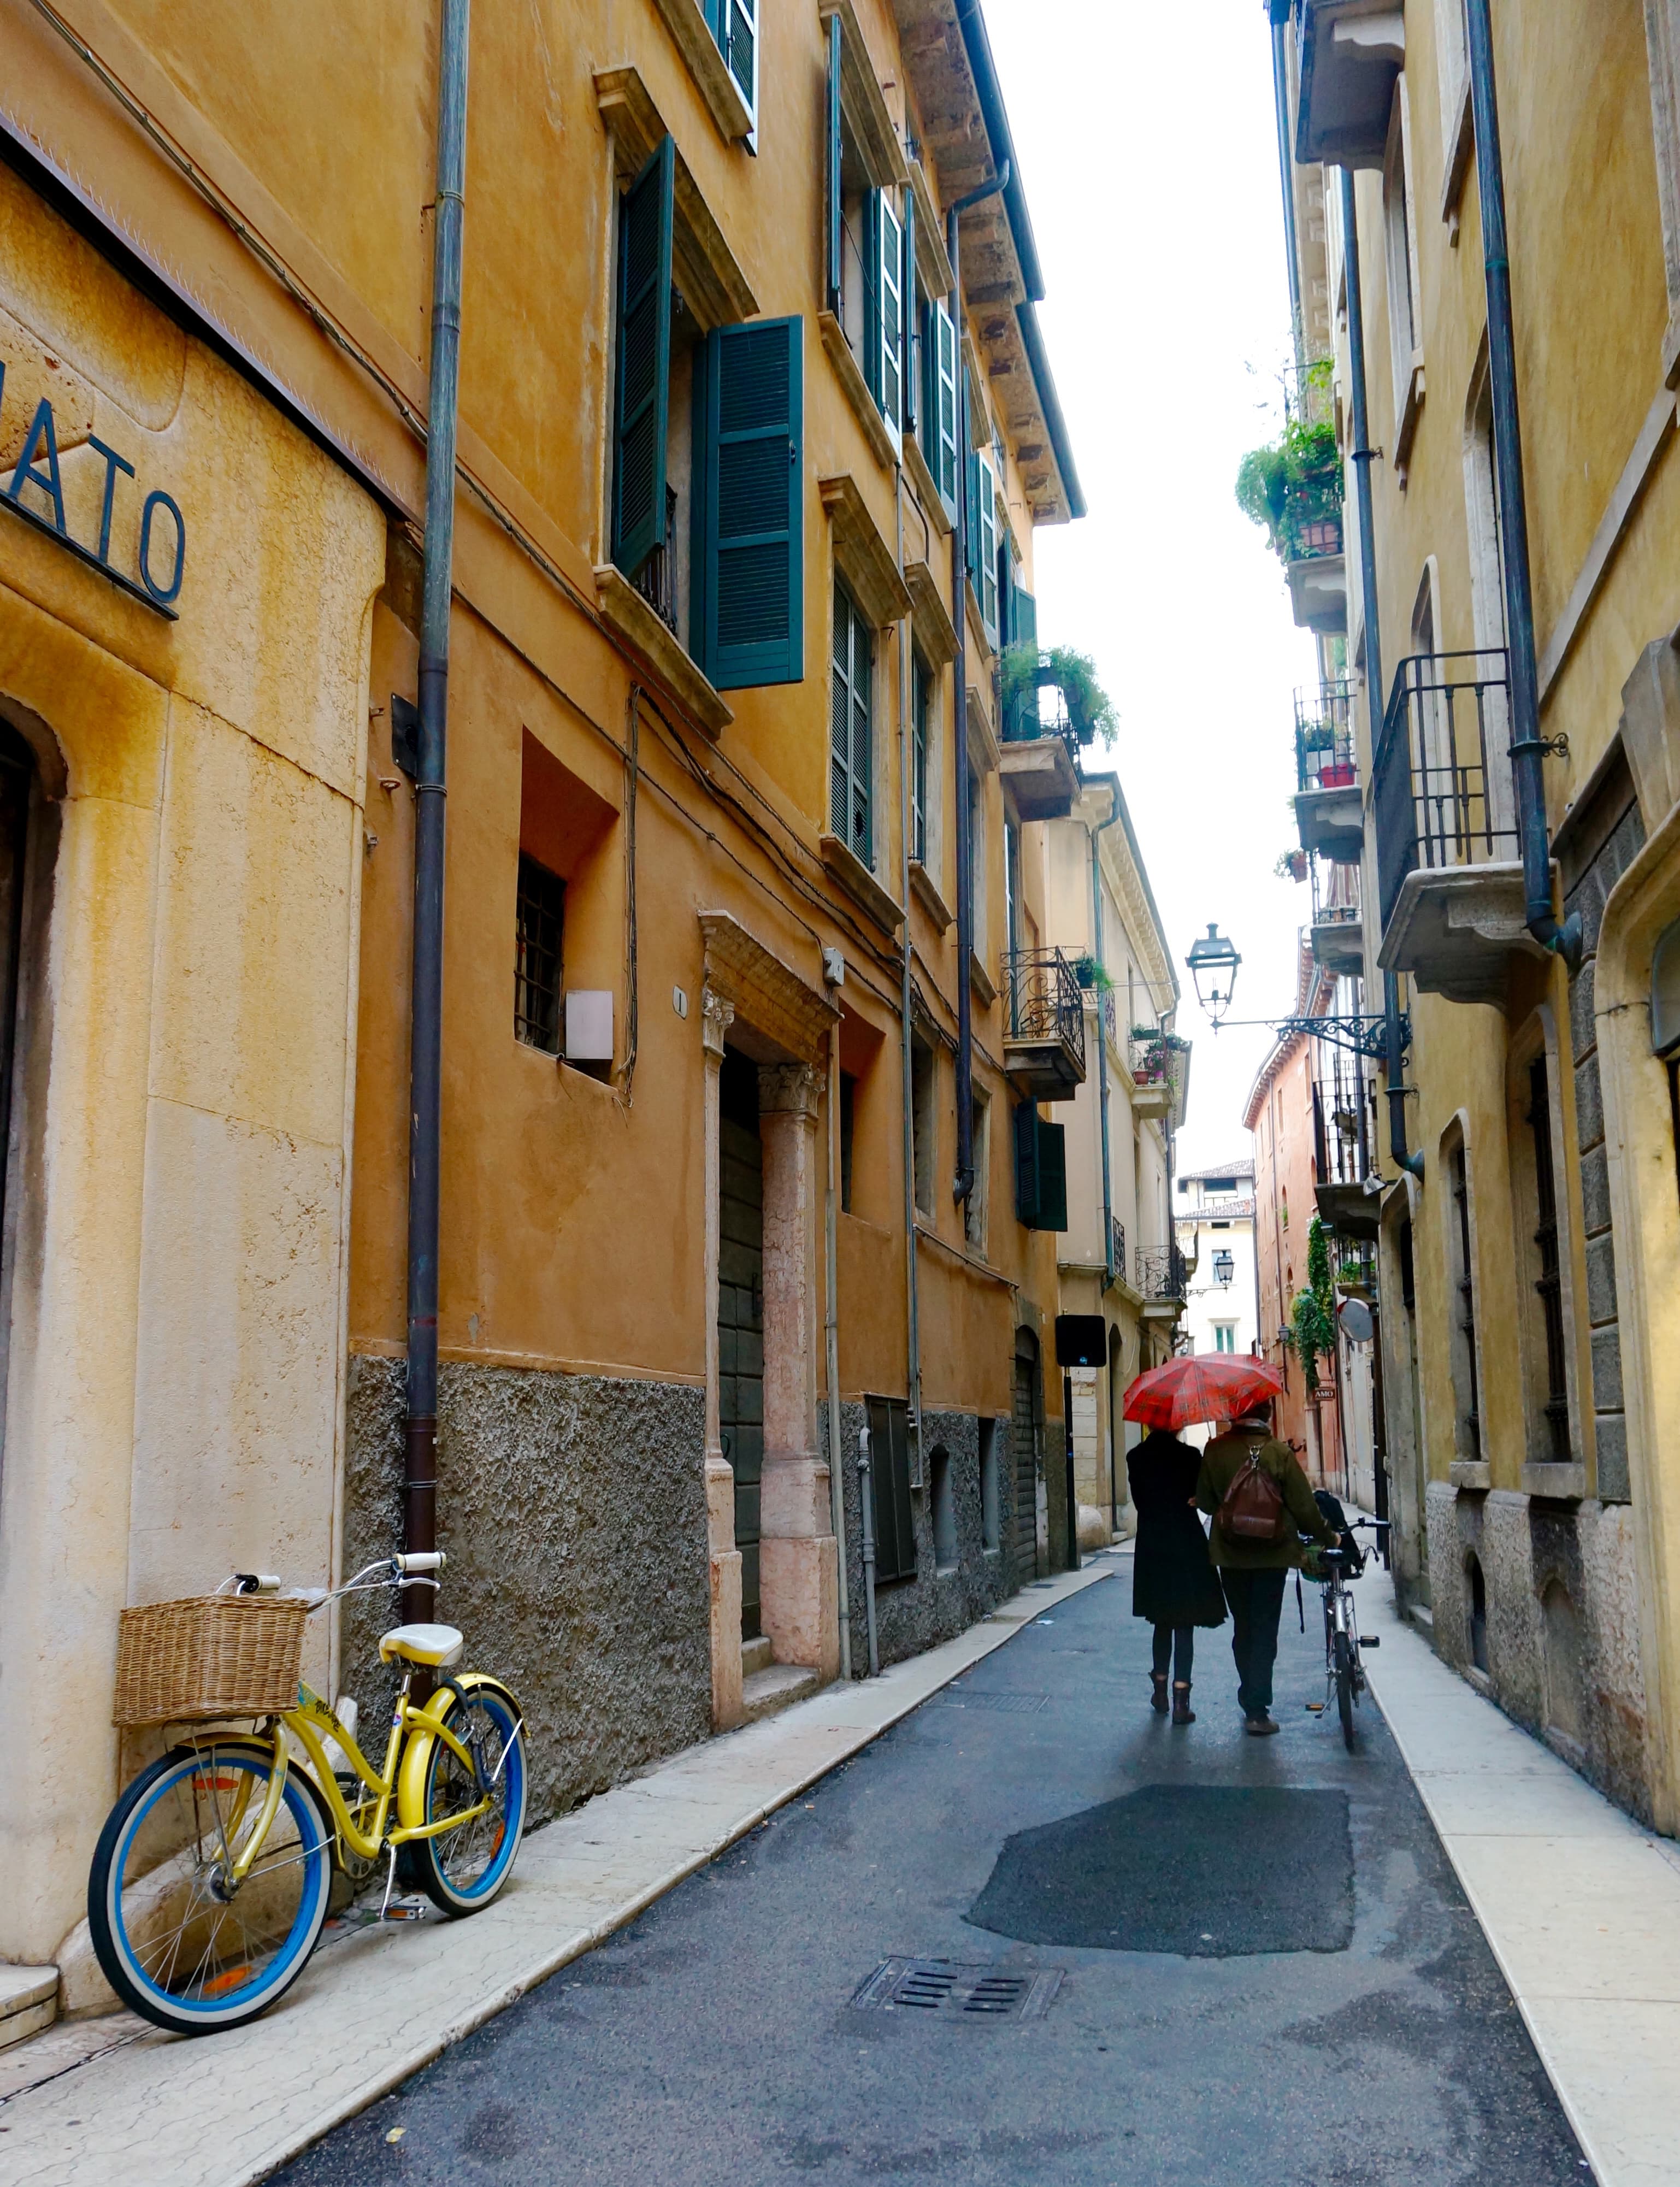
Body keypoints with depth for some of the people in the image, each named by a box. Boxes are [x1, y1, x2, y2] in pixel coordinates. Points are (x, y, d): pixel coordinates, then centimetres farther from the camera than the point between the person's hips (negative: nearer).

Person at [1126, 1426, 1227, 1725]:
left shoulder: (1136, 1458, -2)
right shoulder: (1189, 1456, -12)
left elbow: (1139, 1500, 5)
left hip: (1151, 1547, 3)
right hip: (1187, 1547, -3)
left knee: (1162, 1620, 19)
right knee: (1184, 1623, 0)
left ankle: (1160, 1690, 25)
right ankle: (1180, 1698, -5)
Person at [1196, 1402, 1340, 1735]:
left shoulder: (1216, 1451, -5)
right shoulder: (1279, 1452, -10)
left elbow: (1204, 1501, 1)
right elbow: (1303, 1505, -6)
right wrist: (1328, 1537, 9)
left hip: (1231, 1553, 2)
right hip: (1272, 1553, -2)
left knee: (1243, 1629, 16)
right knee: (1265, 1632, 3)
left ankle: (1250, 1701, 25)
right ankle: (1257, 1711, -2)